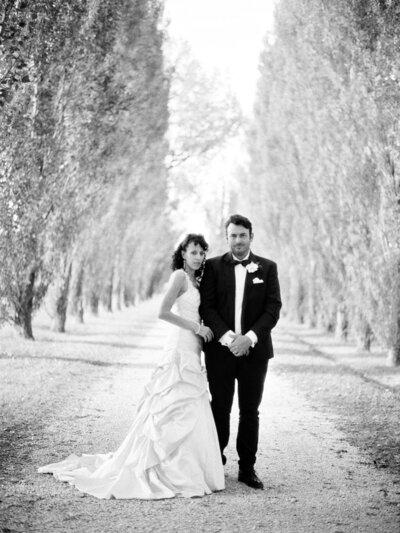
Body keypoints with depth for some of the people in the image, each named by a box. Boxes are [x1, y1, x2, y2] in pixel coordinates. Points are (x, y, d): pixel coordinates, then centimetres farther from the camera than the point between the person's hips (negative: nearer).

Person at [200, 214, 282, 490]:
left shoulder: (268, 268, 4)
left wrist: (250, 337, -14)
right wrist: (226, 337, -16)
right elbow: (207, 306, -3)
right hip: (220, 350, 0)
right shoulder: (213, 266, 3)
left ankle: (247, 468, 14)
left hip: (255, 350, 1)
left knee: (250, 411, 6)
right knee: (220, 409, 5)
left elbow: (273, 308, -2)